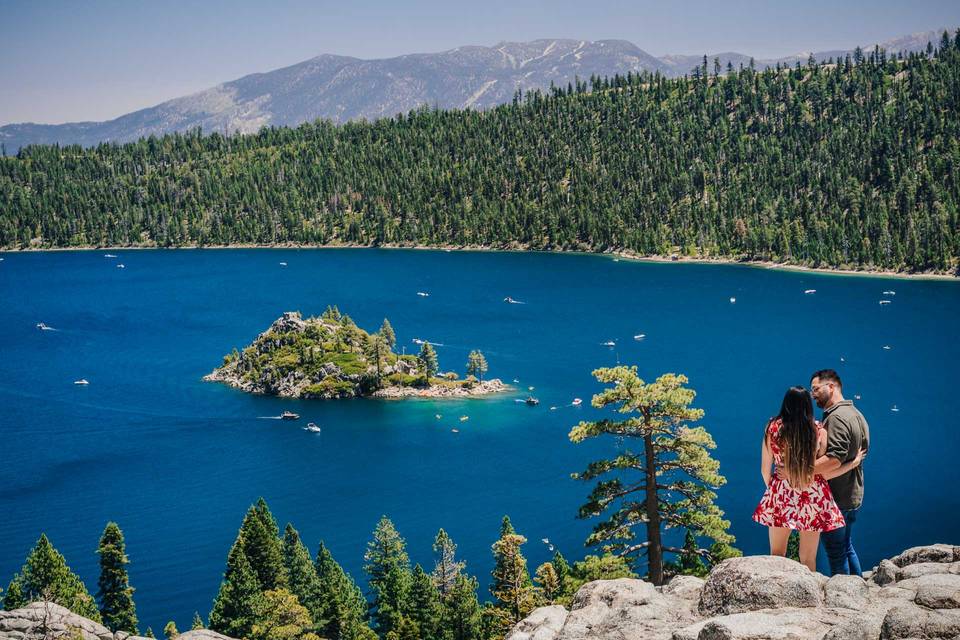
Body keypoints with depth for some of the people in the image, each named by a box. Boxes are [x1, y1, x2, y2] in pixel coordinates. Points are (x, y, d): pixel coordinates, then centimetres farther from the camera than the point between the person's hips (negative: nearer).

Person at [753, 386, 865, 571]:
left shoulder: (773, 428, -6)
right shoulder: (819, 431, -7)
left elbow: (765, 470, 0)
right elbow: (825, 473, -5)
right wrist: (853, 463, 8)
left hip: (781, 495, 0)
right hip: (813, 496, 0)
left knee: (776, 555, 14)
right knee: (808, 559, 12)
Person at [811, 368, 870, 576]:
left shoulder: (837, 417, -20)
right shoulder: (856, 414, 13)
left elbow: (835, 458, -29)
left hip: (836, 499, -10)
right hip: (853, 496, 10)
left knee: (836, 553, 0)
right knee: (847, 547, 21)